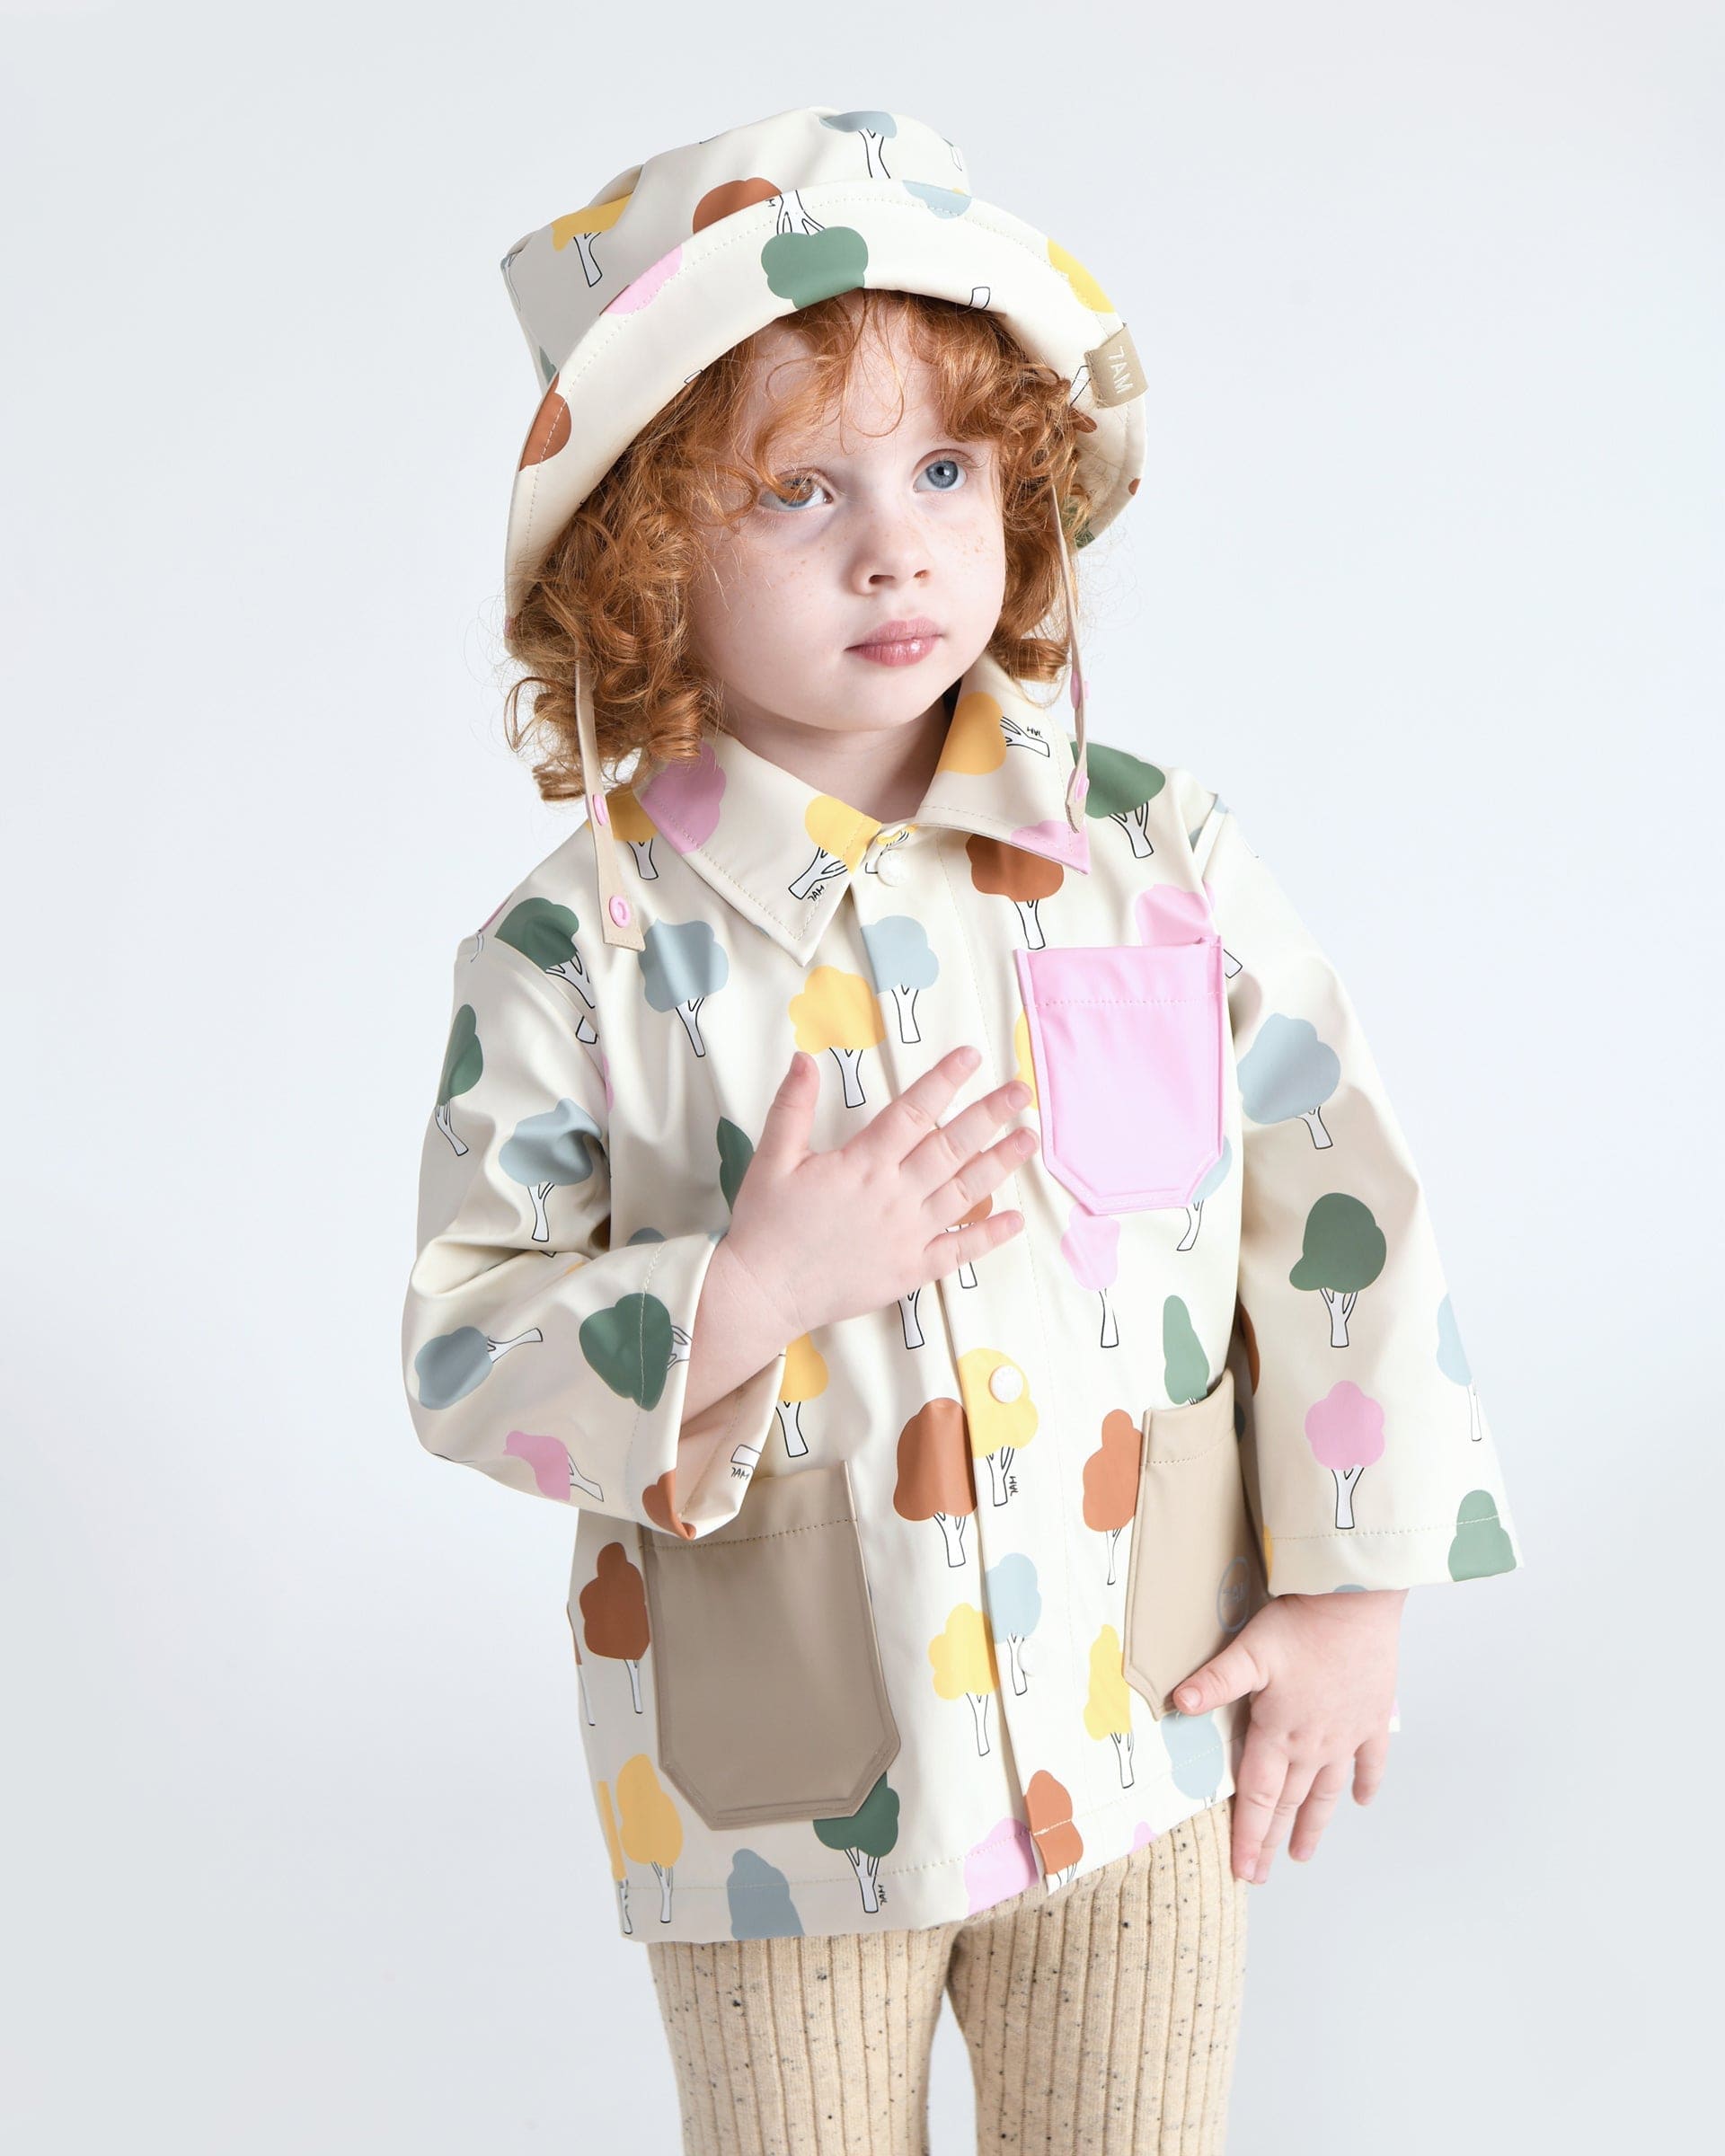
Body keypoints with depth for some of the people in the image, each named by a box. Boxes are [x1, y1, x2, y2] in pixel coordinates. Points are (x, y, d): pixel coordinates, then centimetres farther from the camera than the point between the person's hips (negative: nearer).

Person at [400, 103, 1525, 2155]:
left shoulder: (1160, 861, -8)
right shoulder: (577, 950, -12)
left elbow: (1344, 1211, -2)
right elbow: (462, 1348, -10)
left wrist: (1349, 1592, 0)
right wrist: (750, 1292, -25)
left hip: (1142, 1734, 2)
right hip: (774, 1792, -1)